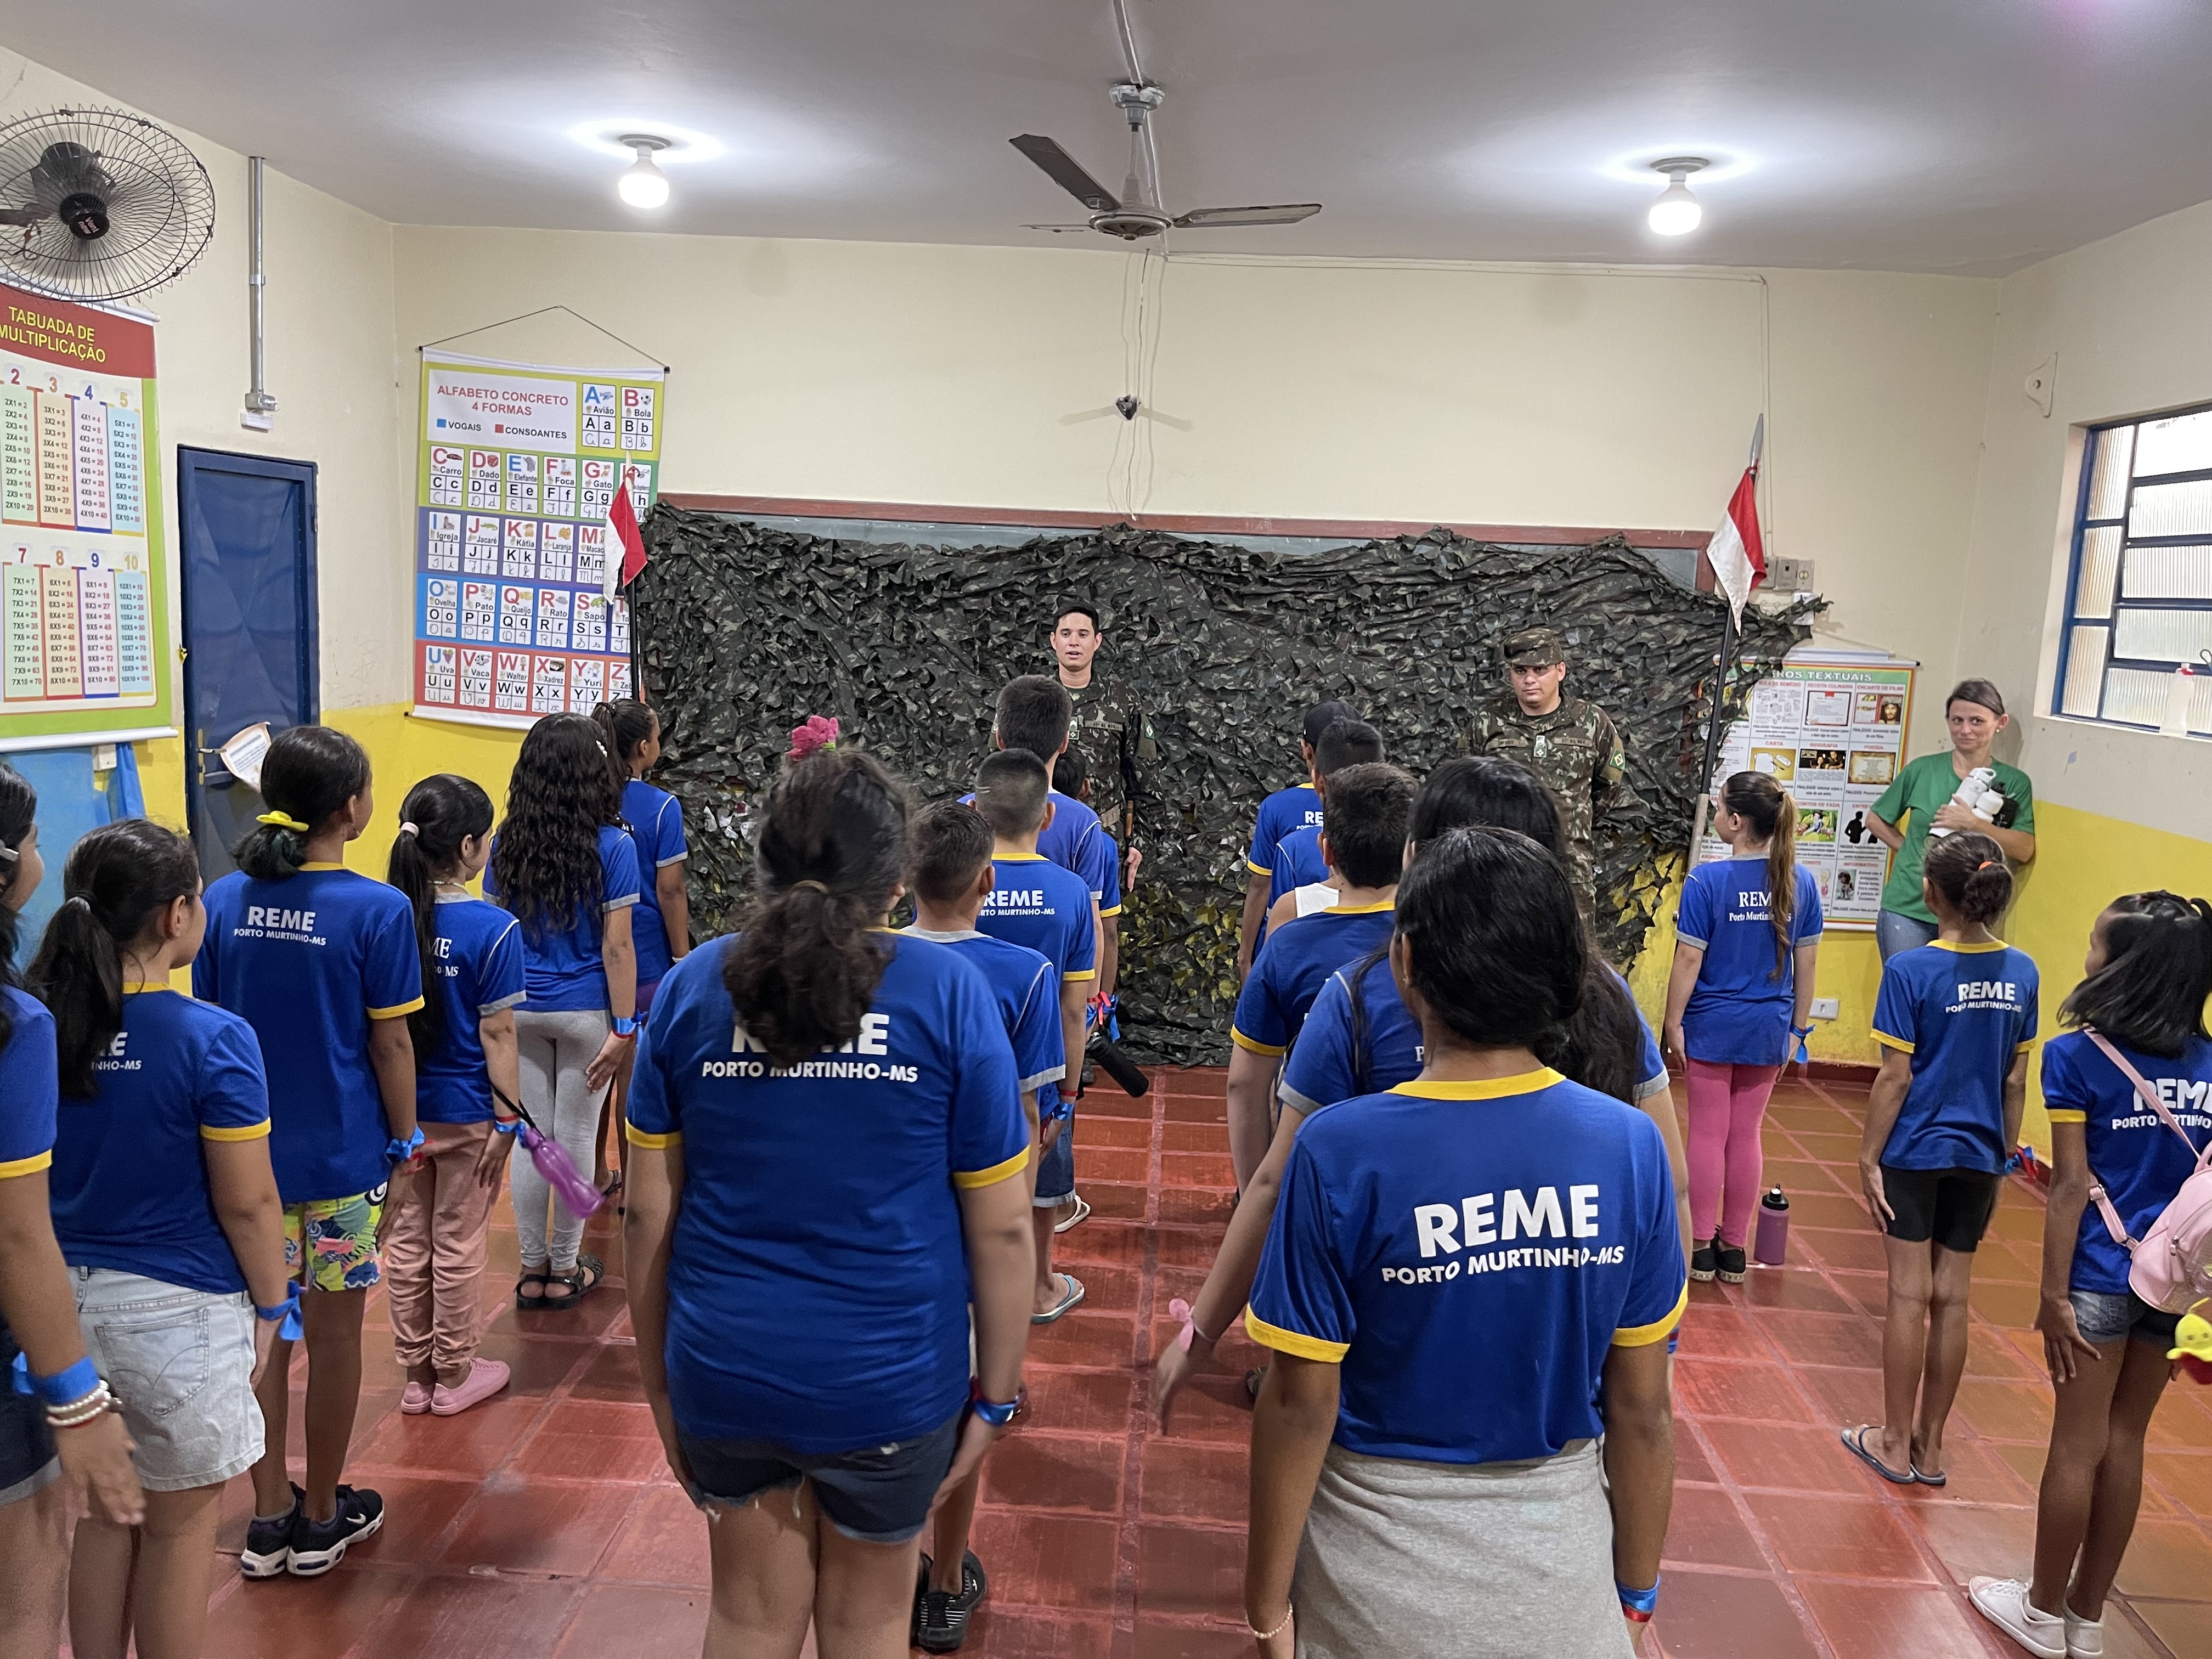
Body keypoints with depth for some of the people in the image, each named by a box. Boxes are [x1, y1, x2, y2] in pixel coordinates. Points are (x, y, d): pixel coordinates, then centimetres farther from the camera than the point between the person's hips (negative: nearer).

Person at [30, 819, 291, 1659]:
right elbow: (247, 1203, -15)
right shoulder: (212, 1040, -19)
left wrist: (72, 1277, 17)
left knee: (105, 1511, 22)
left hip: (64, 1298, 5)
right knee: (180, 1523, 13)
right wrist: (271, 1303, 0)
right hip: (177, 1307, -5)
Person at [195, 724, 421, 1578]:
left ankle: (269, 1516, 25)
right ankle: (322, 1518, 25)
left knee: (263, 1327, 15)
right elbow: (389, 1044, -11)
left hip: (247, 1149, 4)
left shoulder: (224, 900, -2)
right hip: (343, 1154, -4)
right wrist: (404, 1143, 1)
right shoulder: (377, 910, -15)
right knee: (333, 1331, 10)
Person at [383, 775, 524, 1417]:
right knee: (459, 1243, 10)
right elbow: (496, 1034, -16)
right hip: (466, 1111, -4)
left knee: (407, 1240, 15)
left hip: (400, 1108, 4)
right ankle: (456, 1374, 25)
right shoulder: (493, 929, -18)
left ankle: (416, 1372, 28)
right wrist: (508, 1116, -7)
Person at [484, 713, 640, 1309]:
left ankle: (532, 1269, 22)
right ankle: (564, 1271, 21)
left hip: (520, 1009, 3)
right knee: (575, 1140, 9)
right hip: (584, 1012, -3)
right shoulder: (613, 846, -13)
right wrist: (624, 1029, -10)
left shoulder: (506, 844, -1)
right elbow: (617, 948, -14)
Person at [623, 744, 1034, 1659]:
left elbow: (648, 1213, -1)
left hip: (723, 1369, 2)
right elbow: (1003, 1227, -9)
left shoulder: (691, 988, -4)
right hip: (891, 1379, -2)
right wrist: (995, 1394, 3)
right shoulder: (947, 992, -11)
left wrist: (658, 1381, 11)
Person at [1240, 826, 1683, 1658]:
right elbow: (1643, 1410, -5)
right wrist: (1637, 1591, 10)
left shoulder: (1340, 1153, -21)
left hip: (1383, 1585, -2)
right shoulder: (1630, 1146, -13)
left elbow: (1301, 1404, -15)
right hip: (1564, 1589, 2)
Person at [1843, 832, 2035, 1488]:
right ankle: (1930, 1446, 23)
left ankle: (1896, 1445, 16)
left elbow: (1895, 1078, -15)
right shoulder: (2021, 973, -1)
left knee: (1910, 1296, 5)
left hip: (1914, 1152, -4)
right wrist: (2004, 1157, 15)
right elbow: (2016, 1082, 4)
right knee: (1951, 1298, 11)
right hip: (1978, 1157, 4)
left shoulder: (1911, 970, -16)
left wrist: (1868, 1157, -7)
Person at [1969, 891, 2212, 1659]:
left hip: (2102, 1276, -5)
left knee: (2079, 1444, 7)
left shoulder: (2078, 1056, -13)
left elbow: (2073, 1185, -14)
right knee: (2125, 1440, 15)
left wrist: (2054, 1296, -9)